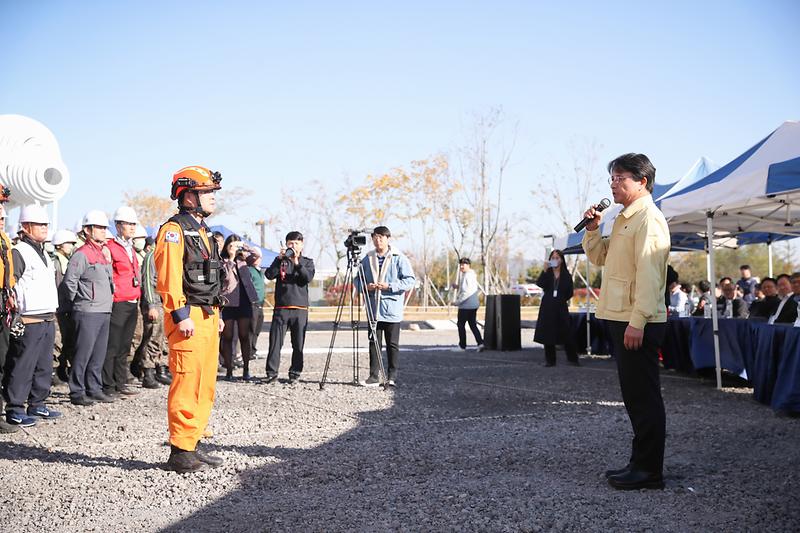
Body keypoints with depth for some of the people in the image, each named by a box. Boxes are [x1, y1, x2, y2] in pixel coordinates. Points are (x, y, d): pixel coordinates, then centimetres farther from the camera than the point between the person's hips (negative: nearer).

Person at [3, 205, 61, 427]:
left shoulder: (44, 253, 19)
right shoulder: (18, 253, -9)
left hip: (48, 319, 9)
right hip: (29, 322, -9)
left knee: (44, 366, 13)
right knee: (22, 366, -5)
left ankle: (37, 405, 23)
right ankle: (15, 409, 3)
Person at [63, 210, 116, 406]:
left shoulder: (105, 252, 16)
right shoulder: (82, 254, -10)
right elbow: (69, 281, -14)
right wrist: (78, 301, -5)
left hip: (105, 311, 8)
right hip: (88, 312, -8)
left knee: (100, 353, 12)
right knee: (83, 353, -5)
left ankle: (94, 389, 20)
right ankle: (77, 392, 2)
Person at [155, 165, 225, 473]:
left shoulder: (201, 231, 21)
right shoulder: (174, 230, -9)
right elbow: (169, 277, -18)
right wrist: (181, 315, -21)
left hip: (207, 318, 10)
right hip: (188, 319, -10)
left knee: (204, 386, 12)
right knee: (186, 385, -8)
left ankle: (192, 444, 20)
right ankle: (180, 452, -1)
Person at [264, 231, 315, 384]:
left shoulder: (307, 261, 11)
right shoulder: (280, 260, 11)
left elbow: (308, 278, -7)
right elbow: (269, 275, -4)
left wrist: (297, 263, -19)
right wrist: (279, 259, -13)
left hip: (300, 309, 0)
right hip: (281, 308, 0)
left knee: (298, 344, 1)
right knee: (275, 342, -4)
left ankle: (295, 374, 10)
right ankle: (272, 373, 2)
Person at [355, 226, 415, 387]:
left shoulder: (399, 258, -3)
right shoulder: (368, 259, 9)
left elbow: (411, 280, -7)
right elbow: (357, 280, 16)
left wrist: (389, 286, -17)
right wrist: (366, 286, -7)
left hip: (392, 309, -3)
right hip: (373, 309, 4)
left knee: (392, 344, 3)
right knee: (373, 343, 5)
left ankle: (392, 377, 11)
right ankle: (374, 377, 11)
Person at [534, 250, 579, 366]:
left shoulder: (566, 275, 5)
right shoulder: (547, 273, 5)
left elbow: (570, 293, 9)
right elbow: (539, 284, -14)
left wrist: (561, 300, 3)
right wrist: (545, 270, -21)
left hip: (561, 308, -1)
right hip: (547, 307, 1)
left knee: (566, 333, -4)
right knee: (548, 333, 2)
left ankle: (572, 359, 5)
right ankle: (550, 360, 10)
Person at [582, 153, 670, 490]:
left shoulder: (648, 219, -12)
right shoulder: (625, 220, 19)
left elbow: (649, 274, -20)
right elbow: (598, 257, 26)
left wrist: (637, 321, -24)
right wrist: (592, 229, 8)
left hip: (638, 323, -10)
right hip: (621, 319, 10)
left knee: (643, 396, -4)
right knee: (634, 396, 15)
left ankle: (649, 470, 4)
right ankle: (640, 462, 25)